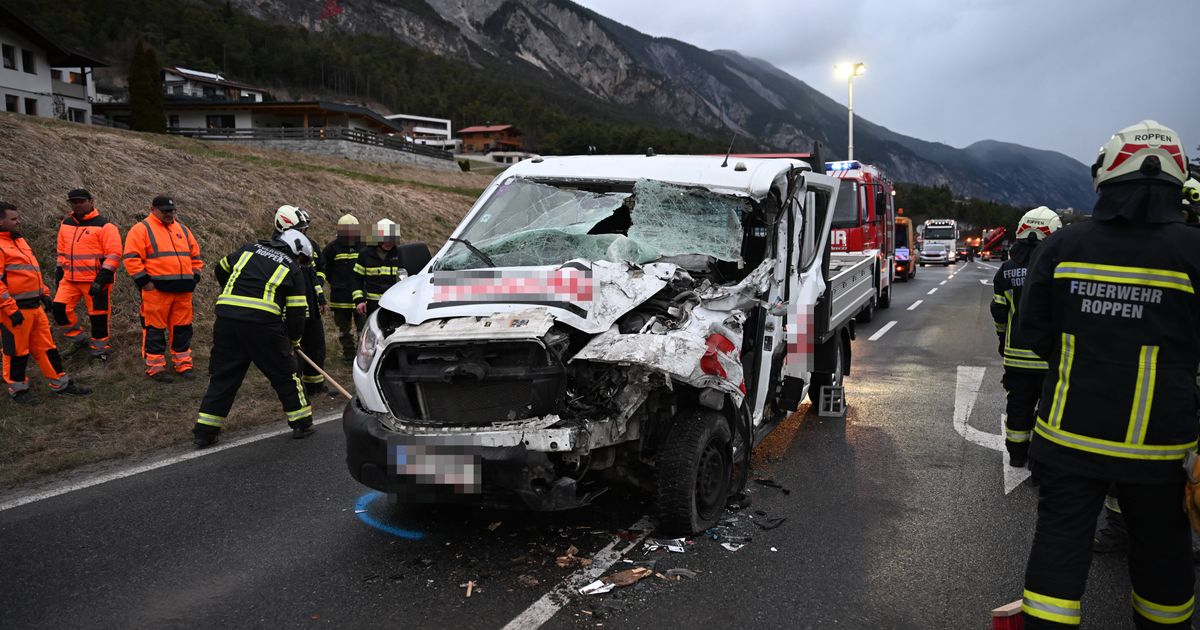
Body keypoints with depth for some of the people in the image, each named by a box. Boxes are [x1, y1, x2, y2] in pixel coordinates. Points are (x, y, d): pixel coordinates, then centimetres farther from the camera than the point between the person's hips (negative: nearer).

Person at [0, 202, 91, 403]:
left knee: (46, 346, 14)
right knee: (17, 351, 5)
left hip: (35, 306, 9)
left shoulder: (20, 241, 15)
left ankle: (60, 383, 22)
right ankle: (17, 389, 19)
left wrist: (44, 293, 20)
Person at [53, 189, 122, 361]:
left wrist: (102, 278, -20)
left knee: (98, 314, 2)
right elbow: (62, 251, 23)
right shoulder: (66, 224, 12)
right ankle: (79, 339, 20)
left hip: (95, 280, -6)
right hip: (70, 278, 6)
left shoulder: (104, 225, -9)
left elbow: (114, 254, -14)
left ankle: (99, 346, 18)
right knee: (60, 309, 1)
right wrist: (59, 272, 18)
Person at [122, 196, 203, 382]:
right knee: (155, 328, 0)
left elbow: (195, 255, 24)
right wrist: (144, 281, -13)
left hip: (183, 290, 6)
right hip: (157, 289, -5)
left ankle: (183, 365, 19)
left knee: (182, 328, 10)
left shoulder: (182, 229, 18)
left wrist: (194, 277, 13)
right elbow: (131, 258, -8)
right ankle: (155, 368, 8)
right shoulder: (141, 229, -1)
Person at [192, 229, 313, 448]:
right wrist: (294, 339, 22)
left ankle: (204, 431, 14)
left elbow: (221, 270, 32)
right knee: (285, 374, 10)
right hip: (263, 322, -4)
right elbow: (296, 312, 7)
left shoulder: (250, 249, 20)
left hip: (227, 317, 4)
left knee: (222, 375, 12)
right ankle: (301, 423, 17)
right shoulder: (293, 270, 9)